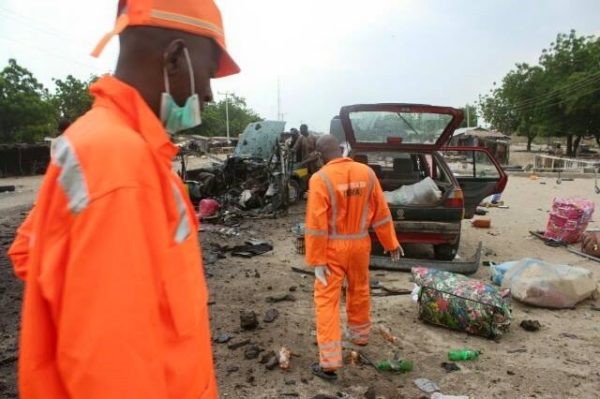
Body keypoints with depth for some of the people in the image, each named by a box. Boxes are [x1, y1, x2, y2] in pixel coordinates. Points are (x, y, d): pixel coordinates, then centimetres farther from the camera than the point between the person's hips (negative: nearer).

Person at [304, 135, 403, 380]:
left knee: (327, 300, 3)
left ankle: (329, 362, 5)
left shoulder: (320, 179, -16)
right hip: (360, 244, 5)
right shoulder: (367, 172, -3)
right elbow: (381, 212, 3)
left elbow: (316, 224, -17)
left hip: (333, 247, -4)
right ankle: (360, 335, 46)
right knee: (359, 291, 24)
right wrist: (391, 242, 13)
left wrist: (317, 260, -12)